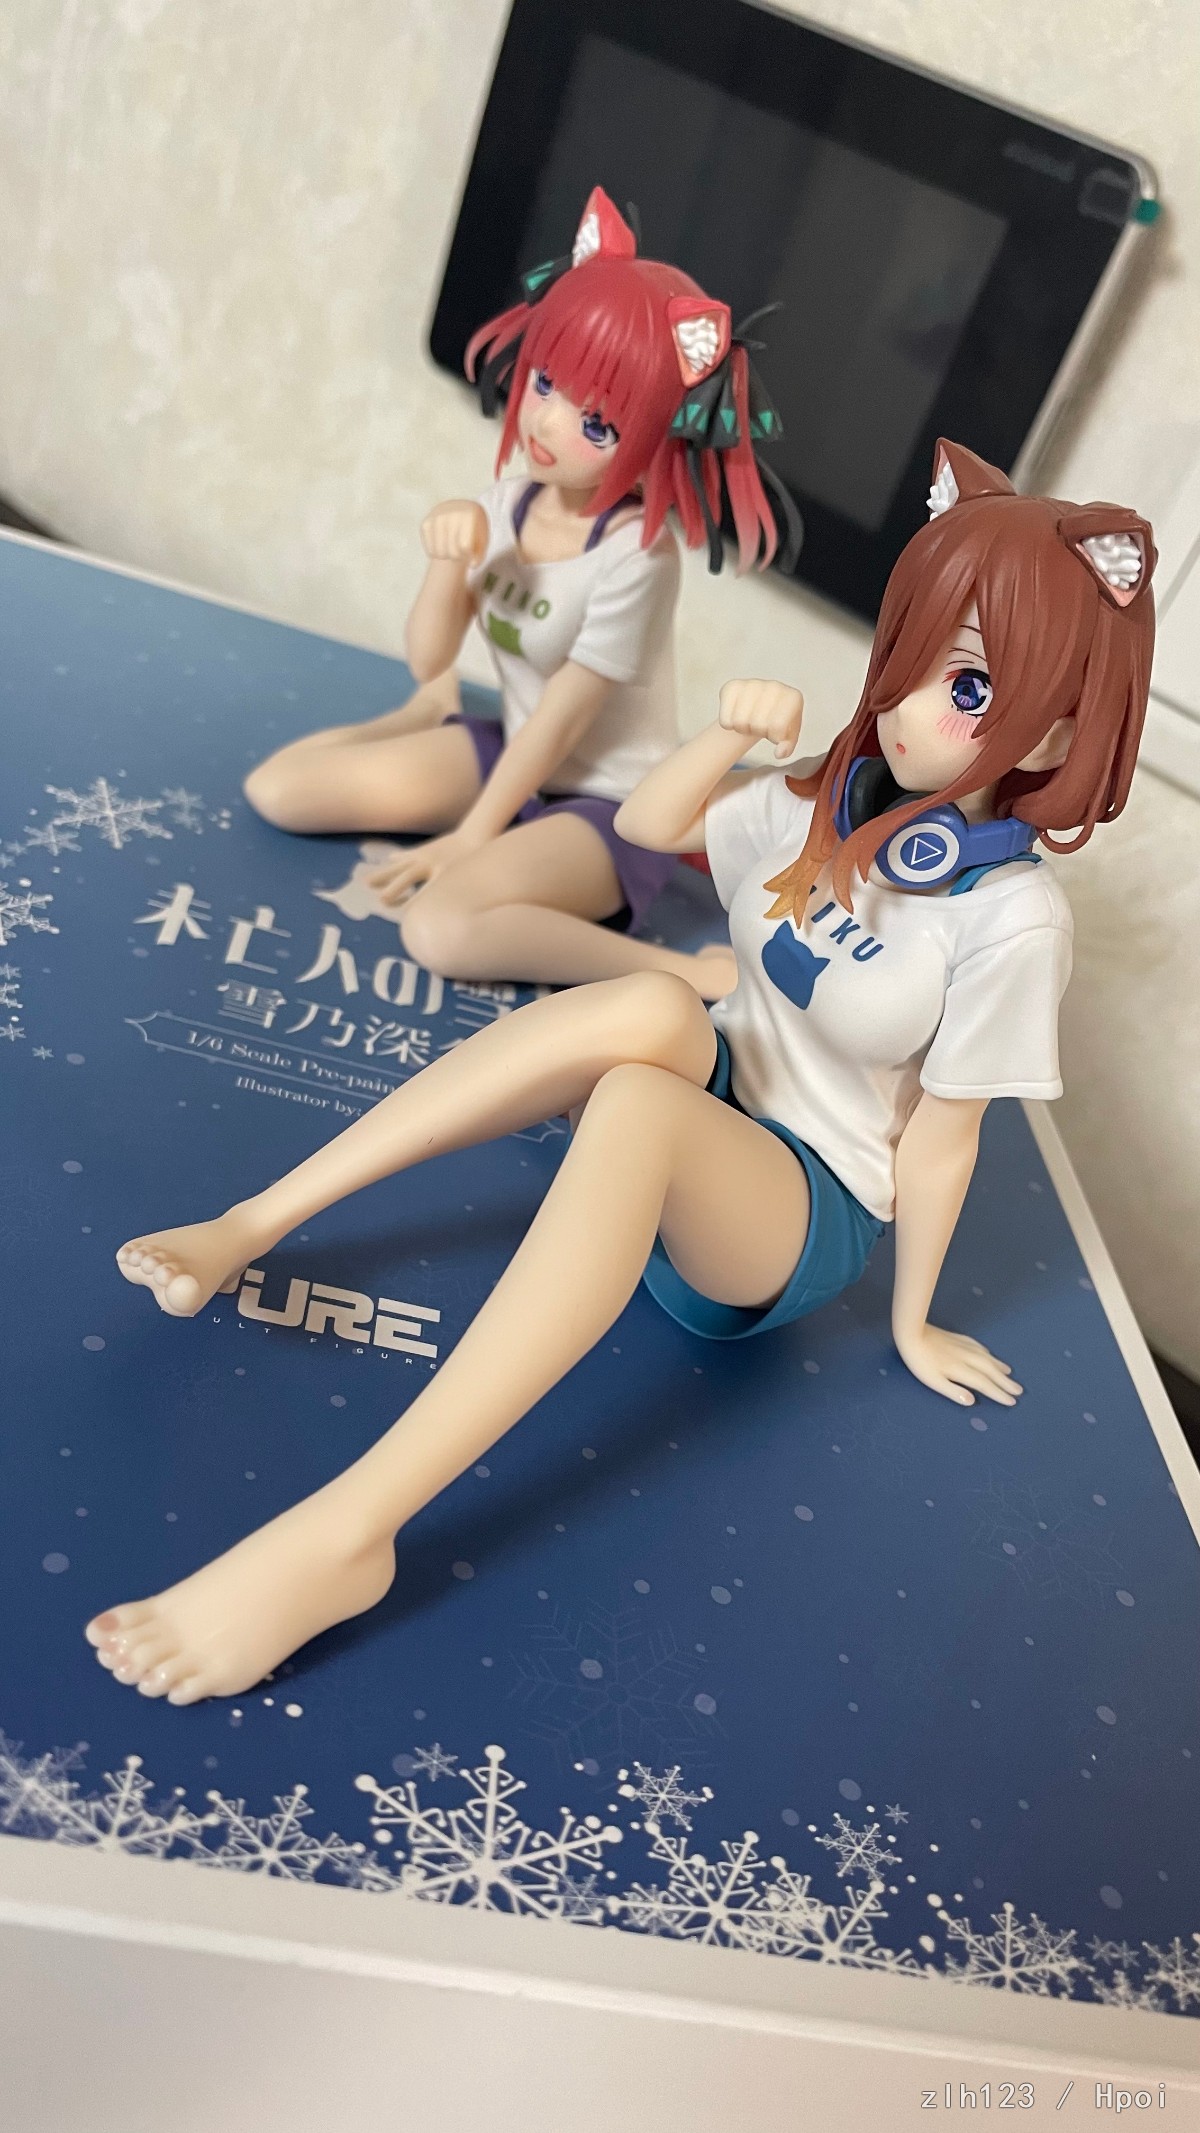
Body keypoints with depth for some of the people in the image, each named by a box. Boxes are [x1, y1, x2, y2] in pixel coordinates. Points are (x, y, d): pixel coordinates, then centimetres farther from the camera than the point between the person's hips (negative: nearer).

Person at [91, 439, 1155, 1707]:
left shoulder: (1012, 919, -18)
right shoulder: (831, 804, -1)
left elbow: (938, 1138, -12)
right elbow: (646, 824, 10)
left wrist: (911, 1323, -1)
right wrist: (728, 735, -7)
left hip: (809, 1209, -5)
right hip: (712, 1102, 6)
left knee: (636, 1098, -39)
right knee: (658, 1009, -32)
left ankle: (345, 1531, -44)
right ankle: (254, 1224, -29)